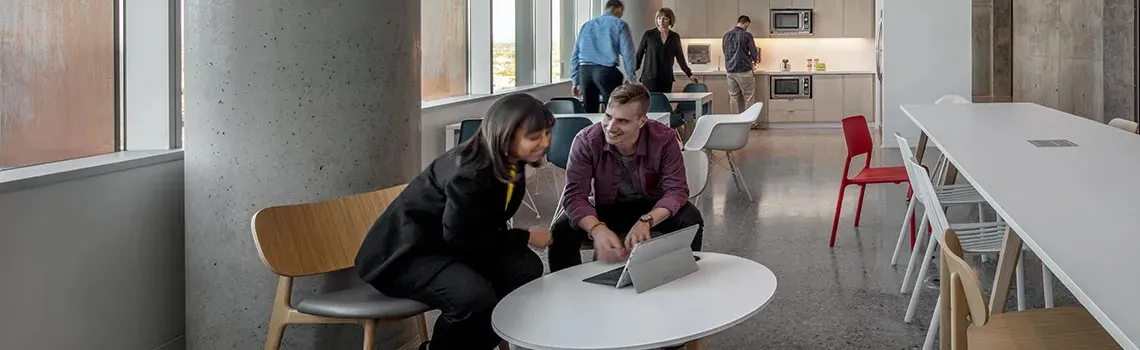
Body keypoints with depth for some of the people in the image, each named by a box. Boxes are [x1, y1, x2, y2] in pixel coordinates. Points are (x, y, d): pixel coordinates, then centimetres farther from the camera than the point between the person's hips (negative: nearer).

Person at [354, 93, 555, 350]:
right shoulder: (470, 173, -29)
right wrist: (525, 238, -16)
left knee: (526, 268, -10)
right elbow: (461, 237, -23)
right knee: (476, 297, -33)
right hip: (409, 253, -9)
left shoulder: (510, 162, -1)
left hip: (453, 245, 9)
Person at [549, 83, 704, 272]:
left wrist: (646, 221, -45)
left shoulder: (664, 139, -22)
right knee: (561, 232, -27)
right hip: (606, 210, 0)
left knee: (691, 219, -28)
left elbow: (676, 190, -24)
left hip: (652, 208, 0)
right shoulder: (586, 140, -22)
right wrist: (597, 229, -49)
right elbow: (575, 195, -27)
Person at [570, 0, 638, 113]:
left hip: (584, 70, 5)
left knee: (589, 111, 9)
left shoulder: (586, 25, 22)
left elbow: (575, 54, 19)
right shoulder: (619, 24, 6)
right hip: (606, 70, -5)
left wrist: (576, 81, 20)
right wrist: (631, 78, 3)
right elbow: (627, 52, -2)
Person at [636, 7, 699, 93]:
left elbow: (680, 58, 13)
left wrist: (689, 74, 9)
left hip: (666, 79, 3)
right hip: (649, 78, -3)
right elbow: (639, 54, 5)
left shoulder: (675, 37, 7)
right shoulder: (648, 34, 0)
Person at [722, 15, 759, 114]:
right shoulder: (746, 35, -9)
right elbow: (754, 54, -6)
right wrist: (754, 61, 16)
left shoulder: (727, 35, 7)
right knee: (749, 98, 2)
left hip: (730, 70, 5)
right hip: (744, 71, -5)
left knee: (733, 98, 9)